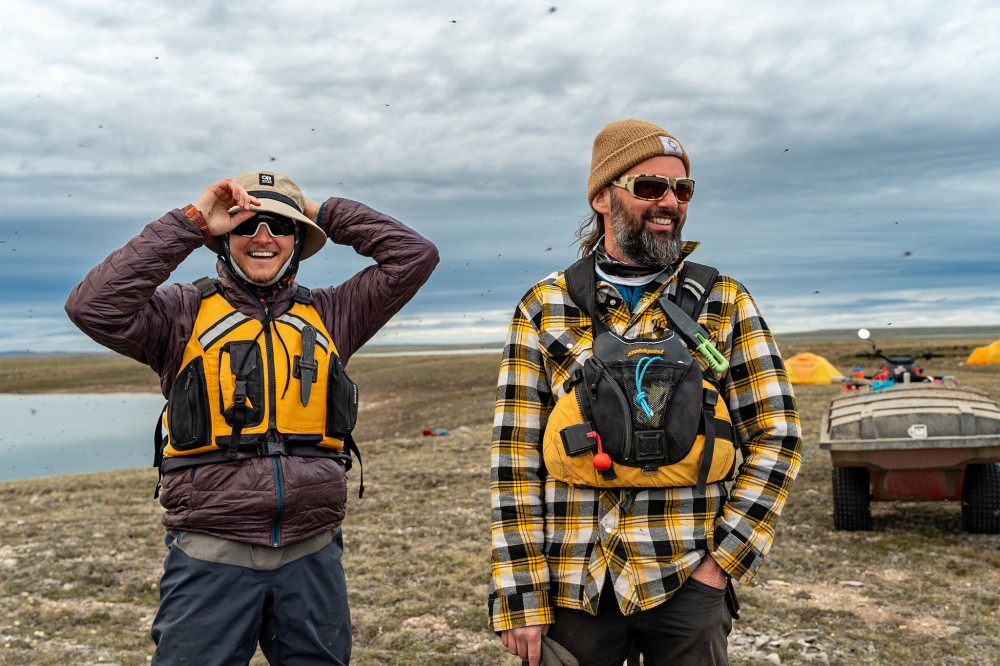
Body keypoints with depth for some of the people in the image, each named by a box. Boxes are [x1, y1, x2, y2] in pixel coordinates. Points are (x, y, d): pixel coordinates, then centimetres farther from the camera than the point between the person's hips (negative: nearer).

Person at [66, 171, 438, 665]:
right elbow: (93, 307, -15)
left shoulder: (329, 314, 10)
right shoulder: (183, 313, 2)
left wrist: (326, 213, 8)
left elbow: (415, 255, 8)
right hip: (211, 562, -3)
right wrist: (188, 222, -11)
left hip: (312, 557, 3)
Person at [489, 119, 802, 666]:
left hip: (688, 584, 1)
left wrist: (726, 558, -5)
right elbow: (515, 457, -2)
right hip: (573, 588, 0)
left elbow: (776, 433, 3)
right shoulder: (543, 309, 1)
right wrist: (521, 600, -5)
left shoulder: (725, 303, 3)